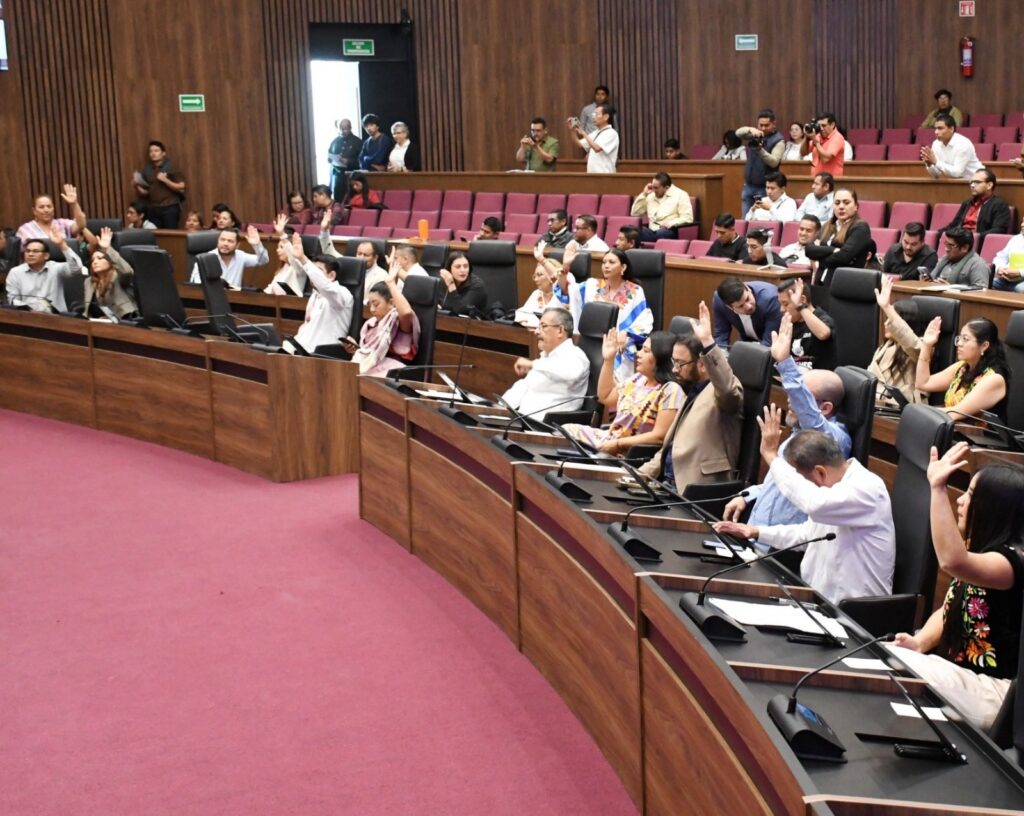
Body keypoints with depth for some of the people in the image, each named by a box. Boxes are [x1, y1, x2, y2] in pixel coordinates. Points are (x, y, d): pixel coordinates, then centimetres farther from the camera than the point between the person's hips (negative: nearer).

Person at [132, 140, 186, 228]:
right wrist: (137, 186, -2)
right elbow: (144, 193, 18)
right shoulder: (147, 170, 12)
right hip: (153, 209, 4)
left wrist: (165, 180, -15)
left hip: (170, 208, -4)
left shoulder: (171, 168, -1)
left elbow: (181, 187, -6)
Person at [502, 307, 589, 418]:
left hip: (544, 422, -9)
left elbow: (571, 372, -32)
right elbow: (524, 385, 21)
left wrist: (532, 364, -26)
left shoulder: (573, 356, -8)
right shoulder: (546, 355, 21)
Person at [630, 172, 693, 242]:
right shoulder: (651, 196, 20)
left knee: (661, 233, -43)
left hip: (669, 231, -4)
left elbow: (688, 218, -5)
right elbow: (634, 213, 19)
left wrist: (670, 223, -20)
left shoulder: (680, 195, 3)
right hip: (652, 231, 4)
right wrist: (643, 195, 11)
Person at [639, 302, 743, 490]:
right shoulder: (693, 393, 20)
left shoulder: (719, 391, -7)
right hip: (669, 484, 9)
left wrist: (707, 342, -40)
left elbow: (728, 389, -34)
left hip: (697, 492, -9)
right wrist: (642, 474, 10)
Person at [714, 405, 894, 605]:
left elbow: (815, 504, -39)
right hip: (818, 598, 9)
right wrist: (756, 532, 15)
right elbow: (809, 533, 26)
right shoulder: (836, 485, 11)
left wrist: (771, 455, -29)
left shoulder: (868, 487, -20)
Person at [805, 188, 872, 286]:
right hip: (821, 283, 5)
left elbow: (843, 256, -14)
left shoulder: (860, 228, -2)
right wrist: (833, 250, -11)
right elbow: (809, 250, 4)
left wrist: (821, 255, 3)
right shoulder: (827, 227, 18)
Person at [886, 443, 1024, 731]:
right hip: (956, 670, 9)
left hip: (991, 690, -9)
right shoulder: (979, 548, 10)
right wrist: (920, 642, -5)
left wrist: (938, 488, -42)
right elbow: (950, 610, 16)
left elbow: (952, 562, -42)